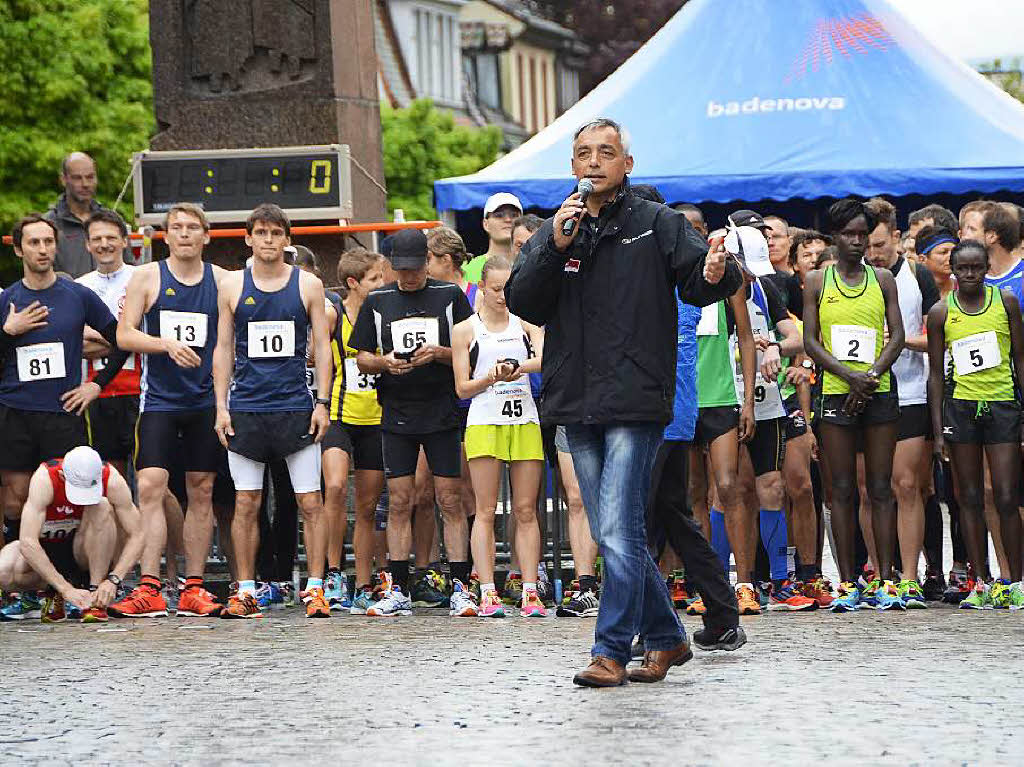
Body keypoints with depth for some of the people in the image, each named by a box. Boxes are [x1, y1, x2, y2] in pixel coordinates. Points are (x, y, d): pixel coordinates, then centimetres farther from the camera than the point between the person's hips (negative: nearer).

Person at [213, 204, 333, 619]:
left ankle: (315, 588, 2)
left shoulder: (308, 285, 5)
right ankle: (245, 592, 7)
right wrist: (221, 407, 2)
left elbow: (322, 346, 6)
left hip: (296, 408, -1)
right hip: (246, 409, 1)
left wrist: (322, 403, -2)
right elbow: (223, 348, 9)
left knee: (310, 502, -3)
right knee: (245, 503, 2)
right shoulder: (232, 285, 7)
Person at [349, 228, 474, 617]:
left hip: (442, 413, -2)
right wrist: (384, 362, -10)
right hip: (397, 415, 2)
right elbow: (361, 357, 11)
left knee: (450, 501, -3)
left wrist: (439, 353, -14)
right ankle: (397, 590, 6)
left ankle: (460, 589, 0)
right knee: (398, 503, 1)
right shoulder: (377, 301, 9)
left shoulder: (450, 296, 4)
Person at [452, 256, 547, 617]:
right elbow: (462, 387, 4)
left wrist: (516, 366, -24)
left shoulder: (526, 324, 12)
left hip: (525, 422, 2)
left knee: (526, 510, 0)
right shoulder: (465, 330, 7)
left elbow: (545, 357, -7)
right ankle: (488, 594, -6)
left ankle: (530, 593, -1)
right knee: (486, 511, -4)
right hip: (484, 423, -2)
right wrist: (489, 379, -15)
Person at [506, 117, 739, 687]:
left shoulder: (658, 224, 2)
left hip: (636, 404, -5)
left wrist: (716, 275, -31)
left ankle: (611, 651, -7)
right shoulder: (554, 231, 13)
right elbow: (523, 304, 2)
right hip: (578, 406, 5)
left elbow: (696, 281, -7)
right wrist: (556, 248, -12)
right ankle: (667, 636, 24)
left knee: (619, 533, -12)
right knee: (615, 536, 11)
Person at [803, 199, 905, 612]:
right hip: (836, 393, -1)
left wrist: (872, 376, -11)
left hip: (879, 392, 1)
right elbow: (810, 341, 1)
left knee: (881, 488, -1)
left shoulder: (883, 279, 9)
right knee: (842, 489, -1)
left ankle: (885, 581, 0)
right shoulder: (817, 281, 6)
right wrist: (850, 376, -12)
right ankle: (847, 583, 1)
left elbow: (897, 336, 4)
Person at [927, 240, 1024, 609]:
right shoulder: (941, 312, 3)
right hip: (960, 407, 1)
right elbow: (936, 373, 7)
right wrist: (938, 428, 2)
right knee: (970, 499, 3)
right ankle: (981, 583, 7)